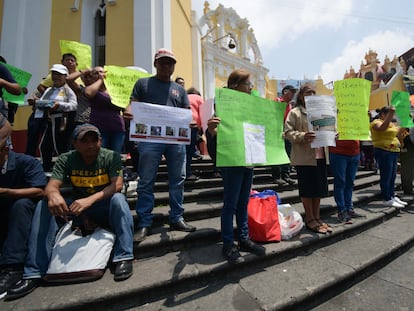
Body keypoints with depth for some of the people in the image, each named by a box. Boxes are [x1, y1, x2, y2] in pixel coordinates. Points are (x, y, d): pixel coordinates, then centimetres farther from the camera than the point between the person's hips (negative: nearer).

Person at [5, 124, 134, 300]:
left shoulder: (111, 157, -12)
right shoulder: (66, 160, -4)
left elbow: (117, 185, -23)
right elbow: (51, 186, -16)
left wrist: (90, 199, -39)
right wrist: (53, 194, -41)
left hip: (105, 209, -3)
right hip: (77, 209, 3)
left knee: (118, 199, -34)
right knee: (45, 204, -18)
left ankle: (123, 258, -31)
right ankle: (34, 272, -16)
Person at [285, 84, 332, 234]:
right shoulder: (295, 112, -1)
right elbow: (288, 132, -10)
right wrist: (303, 136, -26)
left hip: (321, 155, 7)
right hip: (304, 157, -6)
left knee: (319, 188, 12)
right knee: (307, 189, 2)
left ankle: (317, 217, 26)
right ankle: (310, 219, 16)